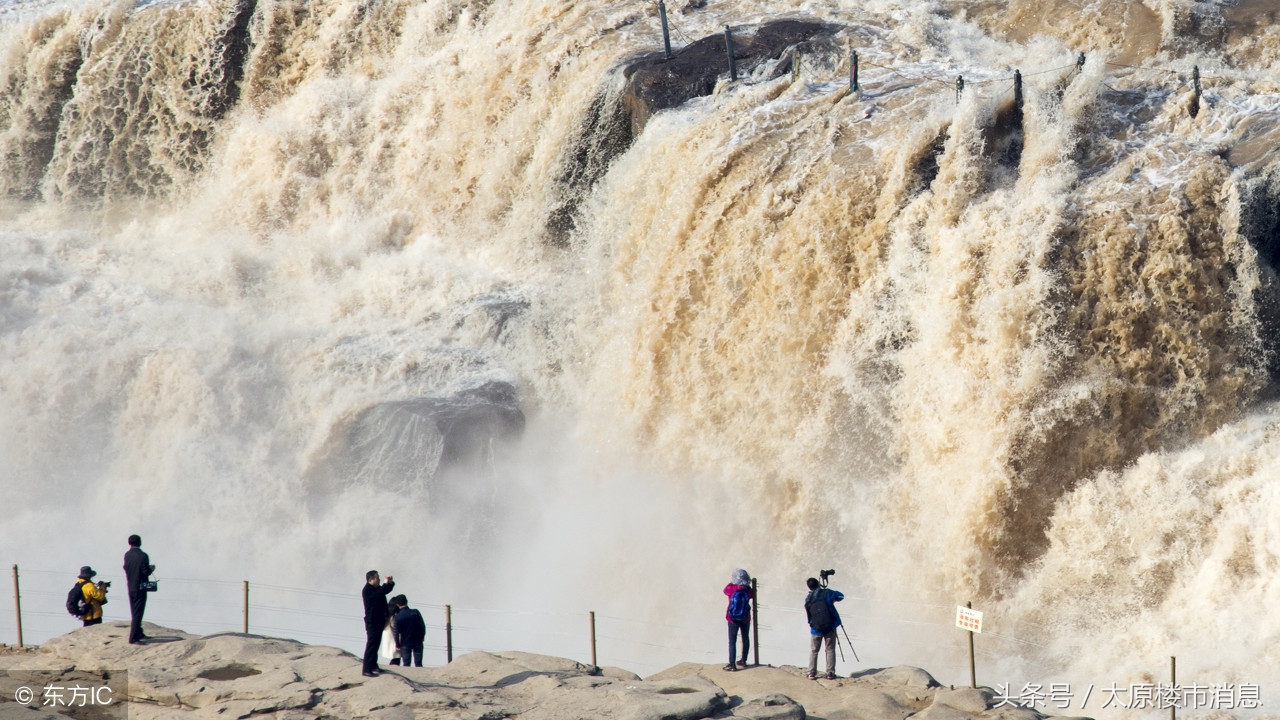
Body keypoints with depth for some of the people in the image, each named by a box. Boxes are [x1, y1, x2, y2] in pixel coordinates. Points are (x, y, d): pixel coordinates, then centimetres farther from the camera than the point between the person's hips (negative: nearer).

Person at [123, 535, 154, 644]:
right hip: (140, 588, -6)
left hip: (131, 588, 6)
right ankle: (133, 638, -6)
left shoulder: (127, 555, 0)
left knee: (135, 613, 19)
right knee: (138, 613, -3)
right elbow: (146, 572, -18)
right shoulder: (143, 556, -16)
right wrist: (151, 569, 4)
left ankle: (139, 634, 31)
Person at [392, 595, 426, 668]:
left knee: (406, 664, 7)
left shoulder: (398, 617, -12)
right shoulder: (416, 612, -10)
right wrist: (422, 637, 13)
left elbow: (396, 632, -6)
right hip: (417, 642, 1)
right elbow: (423, 626, -3)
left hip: (405, 643, -1)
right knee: (418, 664, 7)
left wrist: (397, 644, 7)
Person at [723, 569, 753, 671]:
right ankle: (743, 660, 30)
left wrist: (731, 582, 20)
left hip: (733, 619, -2)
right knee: (745, 639, 19)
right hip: (745, 619, 2)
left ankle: (732, 664, -2)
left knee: (732, 641, 2)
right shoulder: (748, 590, -11)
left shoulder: (732, 589, -15)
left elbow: (725, 590, 7)